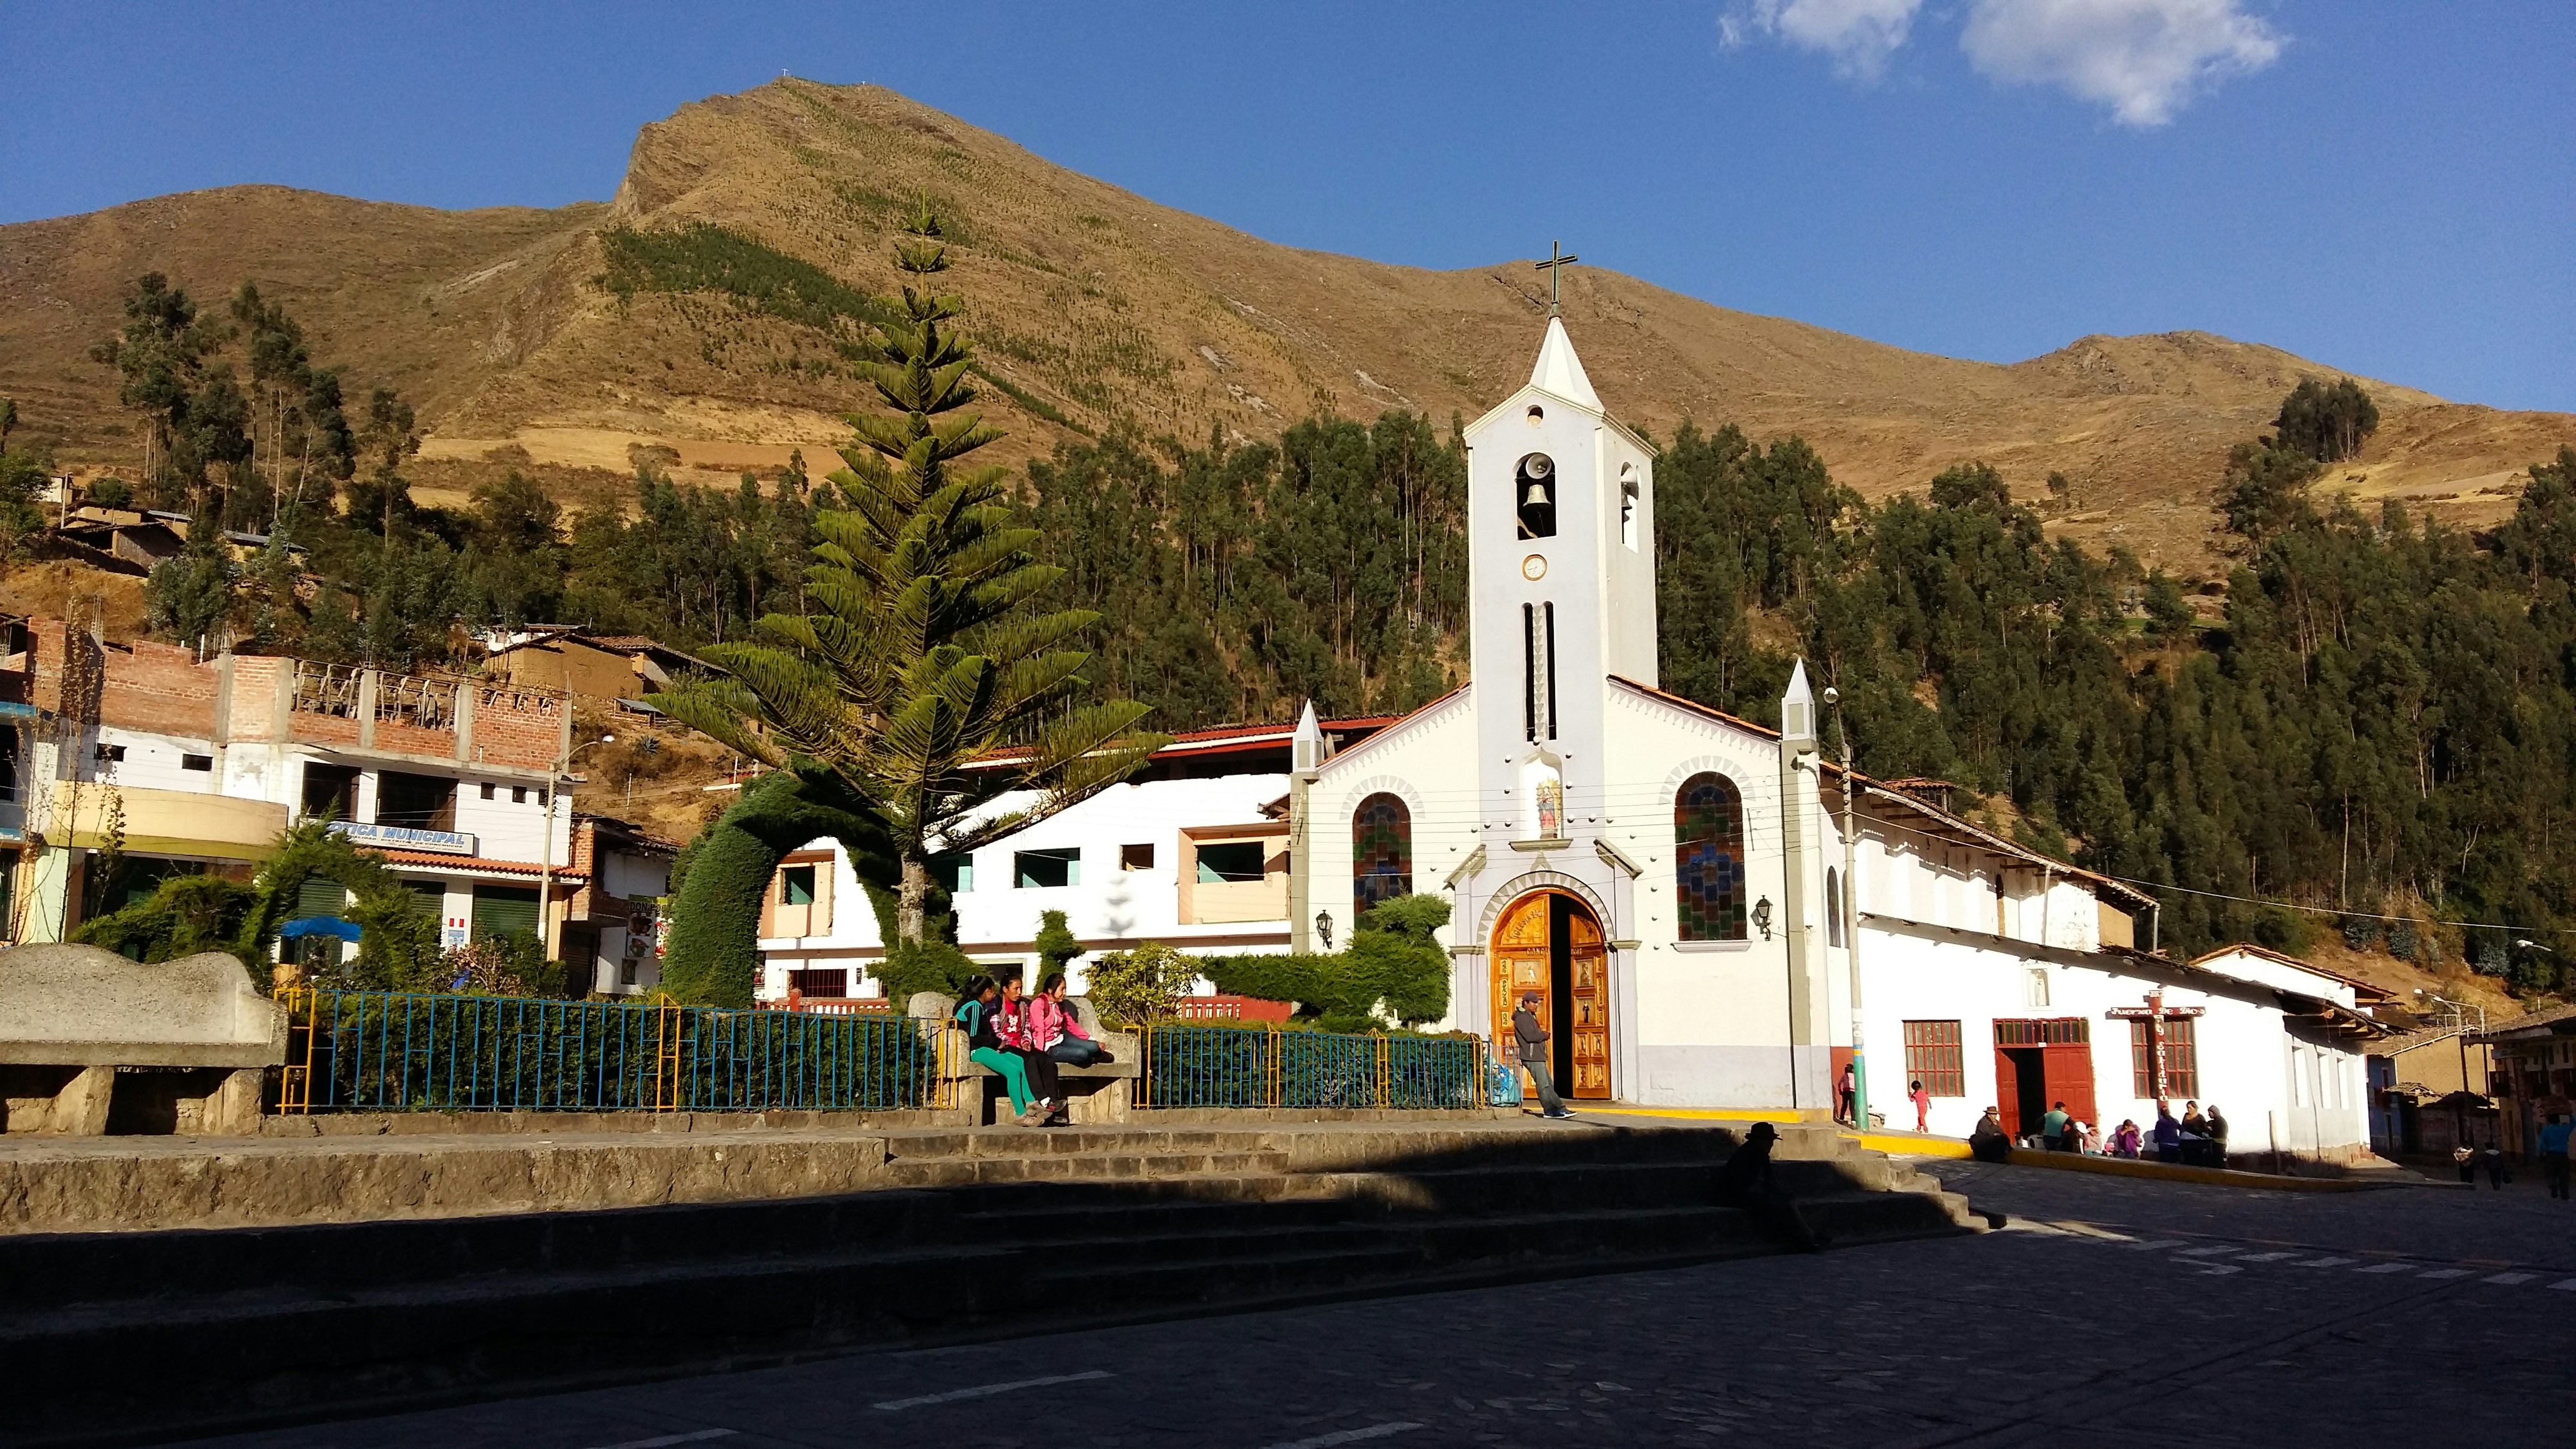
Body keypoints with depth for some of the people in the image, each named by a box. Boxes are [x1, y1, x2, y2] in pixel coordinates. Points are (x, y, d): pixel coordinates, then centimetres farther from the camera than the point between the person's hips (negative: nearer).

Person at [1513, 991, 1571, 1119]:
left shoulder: (1530, 1016, 21)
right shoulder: (1522, 1018, -13)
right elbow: (1530, 1036, -23)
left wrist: (1542, 1033, 1)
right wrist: (1545, 1035, -8)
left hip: (1537, 1056, 11)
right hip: (1532, 1057, -11)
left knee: (1549, 1084, 11)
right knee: (1543, 1084, -8)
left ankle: (1559, 1109, 13)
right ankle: (1550, 1110, -5)